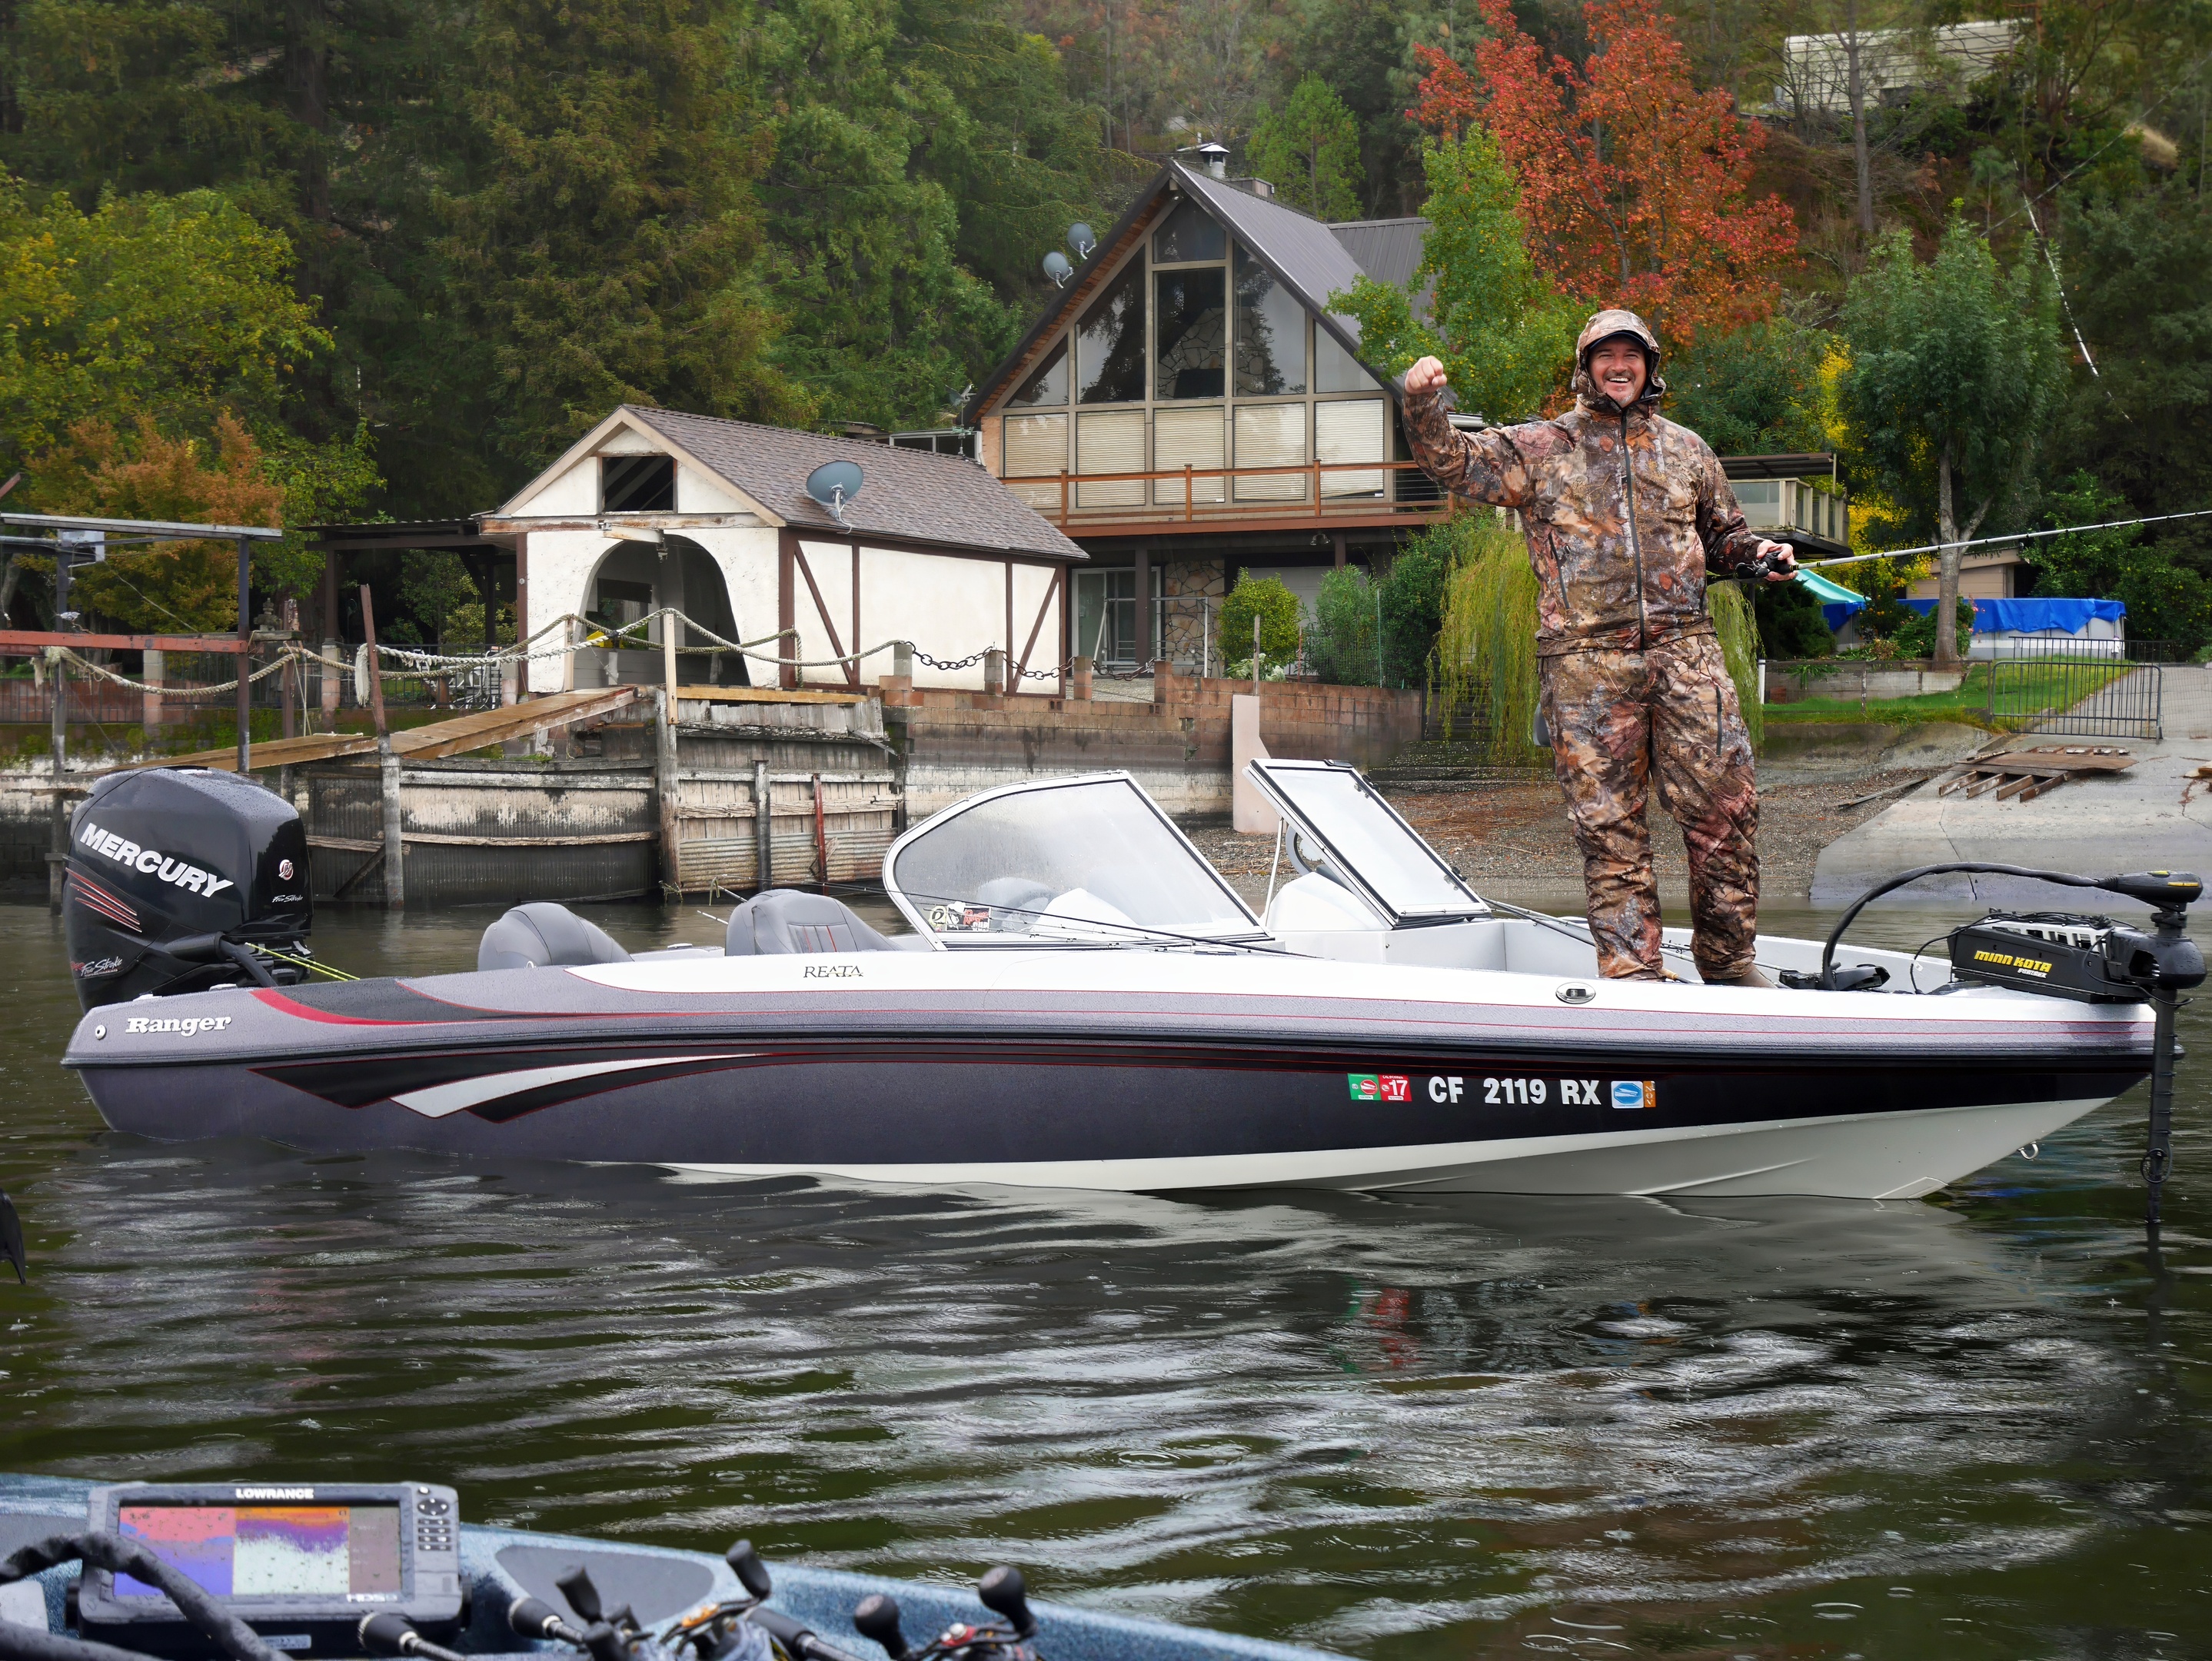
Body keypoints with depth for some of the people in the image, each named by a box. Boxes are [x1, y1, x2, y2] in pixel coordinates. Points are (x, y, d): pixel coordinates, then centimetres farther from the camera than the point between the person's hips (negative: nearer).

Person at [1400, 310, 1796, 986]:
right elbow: (1454, 462, 3)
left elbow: (1723, 534, 29)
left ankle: (1729, 960, 10)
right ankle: (1632, 971, 3)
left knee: (1724, 806, -3)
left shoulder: (1684, 449, 19)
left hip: (1684, 651, 2)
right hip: (1587, 664, -2)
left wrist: (1759, 552, 8)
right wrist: (1424, 405, -15)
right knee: (1608, 821, -1)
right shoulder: (1539, 448, 11)